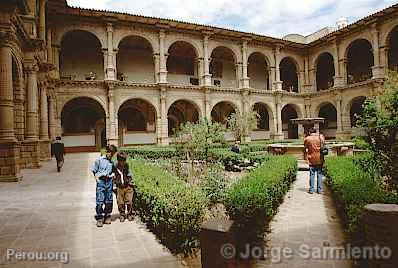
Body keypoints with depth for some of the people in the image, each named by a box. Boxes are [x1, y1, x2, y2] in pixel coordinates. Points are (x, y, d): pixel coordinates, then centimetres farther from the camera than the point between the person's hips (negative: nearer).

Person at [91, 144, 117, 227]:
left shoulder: (111, 162, 10)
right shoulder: (99, 160, 1)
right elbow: (94, 170, 6)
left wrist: (113, 175, -1)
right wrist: (96, 177, -5)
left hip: (109, 181, 4)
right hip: (101, 181, -4)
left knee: (109, 200, 7)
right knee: (99, 201, -4)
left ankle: (107, 217, 20)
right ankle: (99, 218, 5)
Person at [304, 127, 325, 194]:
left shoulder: (307, 139, -1)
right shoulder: (320, 136, 3)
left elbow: (306, 150, 0)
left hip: (311, 159, -1)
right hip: (319, 158, 1)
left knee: (312, 174, 6)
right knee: (319, 174, 8)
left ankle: (311, 189, 6)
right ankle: (319, 189, 11)